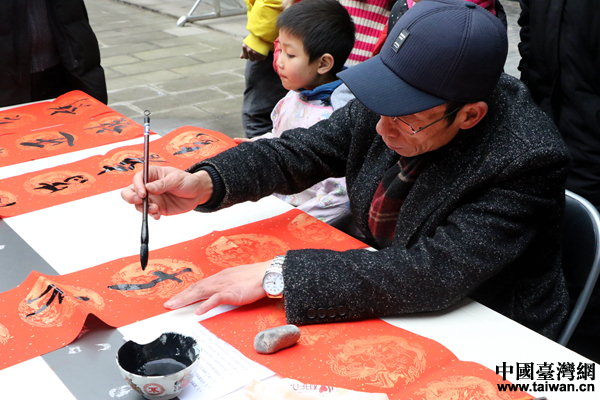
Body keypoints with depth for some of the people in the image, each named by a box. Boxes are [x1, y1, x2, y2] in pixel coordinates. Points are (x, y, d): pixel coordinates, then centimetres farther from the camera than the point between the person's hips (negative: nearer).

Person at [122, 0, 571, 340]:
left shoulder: (525, 160, -30)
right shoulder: (386, 101, -13)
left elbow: (432, 274, -35)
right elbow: (298, 152, -4)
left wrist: (275, 274, -35)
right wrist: (203, 183, -22)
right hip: (390, 303, 5)